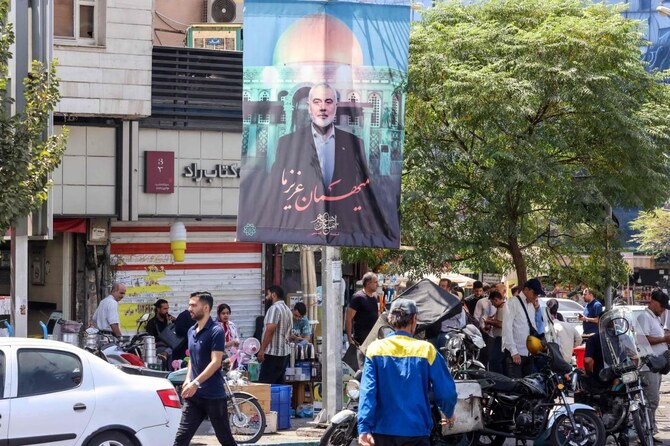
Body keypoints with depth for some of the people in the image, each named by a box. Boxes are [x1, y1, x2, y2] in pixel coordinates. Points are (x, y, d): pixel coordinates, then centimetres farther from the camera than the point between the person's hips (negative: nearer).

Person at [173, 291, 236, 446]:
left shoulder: (216, 331, -12)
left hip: (214, 396, -7)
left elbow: (216, 362, -19)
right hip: (194, 395, 7)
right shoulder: (191, 331, 12)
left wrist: (196, 383, -24)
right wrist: (188, 379, 5)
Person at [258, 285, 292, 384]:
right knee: (279, 383, 9)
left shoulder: (274, 308, -12)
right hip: (285, 352, 10)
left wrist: (262, 350, -18)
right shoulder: (287, 309, 17)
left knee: (264, 384, -11)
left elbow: (269, 331, -20)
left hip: (273, 354, -10)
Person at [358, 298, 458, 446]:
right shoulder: (426, 350, -5)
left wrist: (364, 428, -15)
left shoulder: (375, 349, -1)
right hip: (415, 433, -2)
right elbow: (445, 391, -3)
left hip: (382, 430, 2)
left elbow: (367, 391, -10)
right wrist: (449, 414, 17)